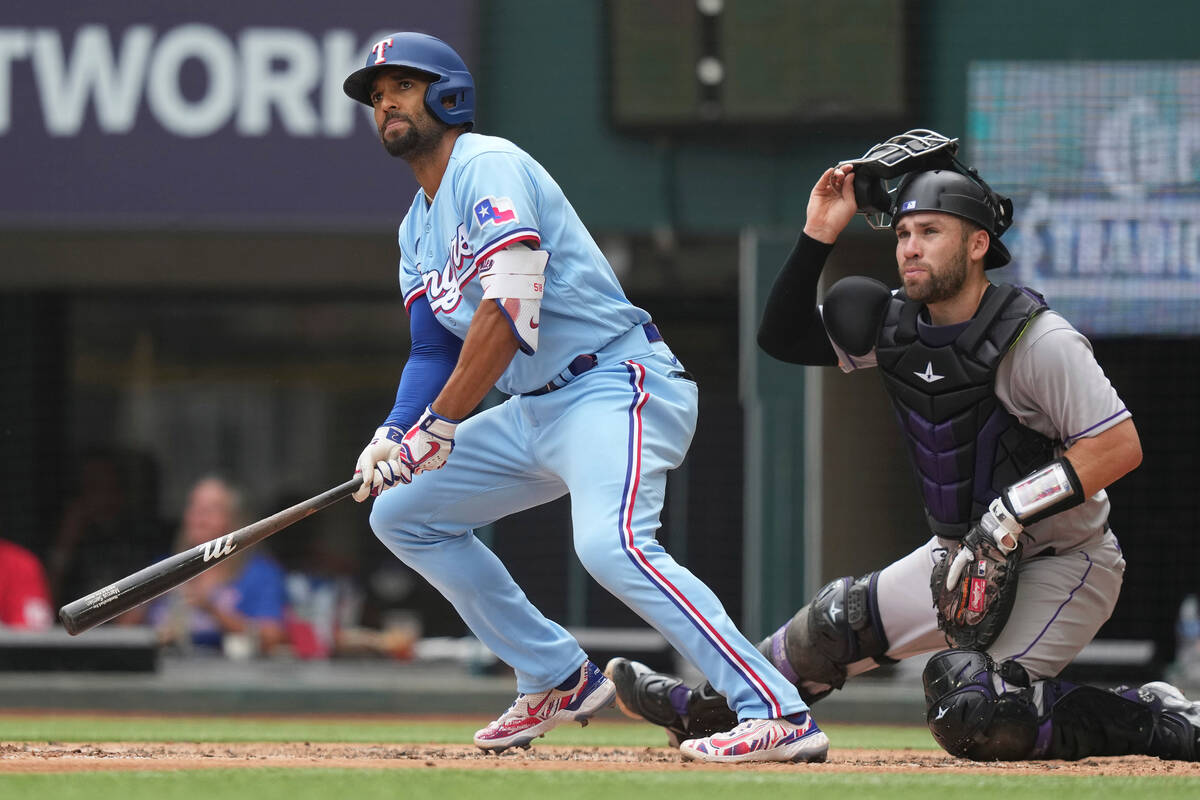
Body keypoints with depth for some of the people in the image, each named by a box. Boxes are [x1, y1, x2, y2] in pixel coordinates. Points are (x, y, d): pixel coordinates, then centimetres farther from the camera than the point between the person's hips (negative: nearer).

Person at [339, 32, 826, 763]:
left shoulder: (489, 167, -11)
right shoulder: (418, 228, 20)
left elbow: (509, 311, -22)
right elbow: (434, 349, 14)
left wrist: (439, 428, -23)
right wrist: (393, 436, -5)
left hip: (616, 388, -10)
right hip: (537, 412, 10)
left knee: (609, 543, -32)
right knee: (402, 512, 14)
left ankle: (779, 715, -38)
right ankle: (558, 679, 17)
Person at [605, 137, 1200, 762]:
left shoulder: (1038, 341, -22)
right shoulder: (897, 327, 1)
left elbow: (1120, 446, -25)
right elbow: (783, 337, 5)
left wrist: (1016, 509, -31)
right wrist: (817, 238, -8)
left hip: (1061, 563, -8)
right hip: (963, 556, 8)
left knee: (974, 717, -23)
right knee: (841, 619, 10)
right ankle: (703, 709, 30)